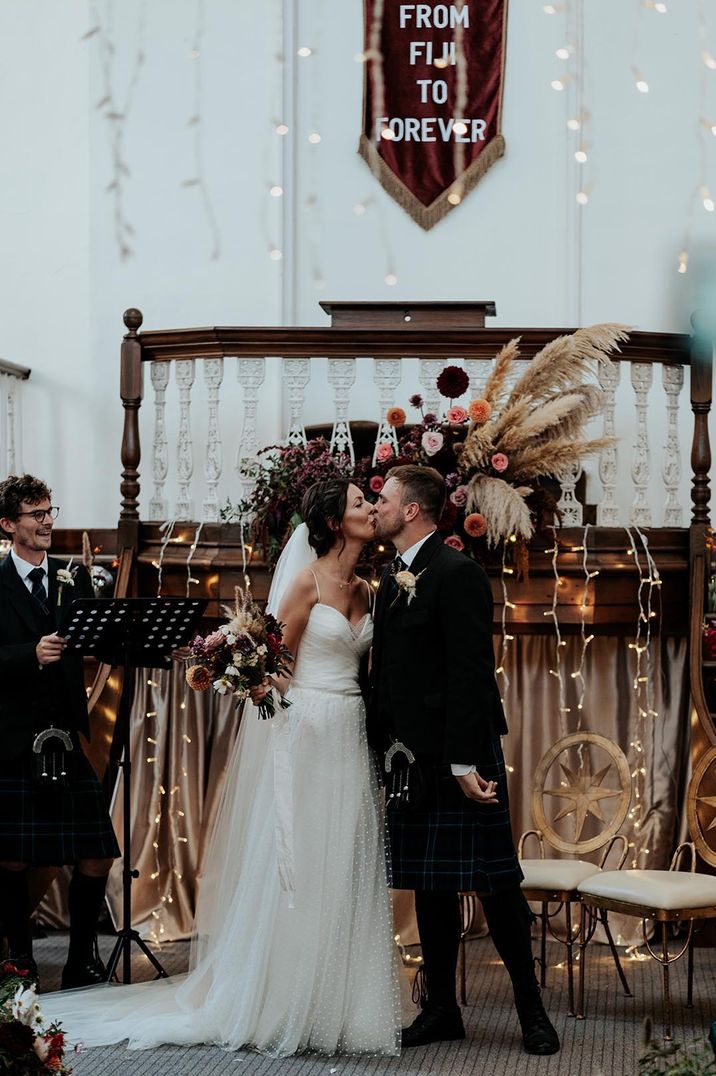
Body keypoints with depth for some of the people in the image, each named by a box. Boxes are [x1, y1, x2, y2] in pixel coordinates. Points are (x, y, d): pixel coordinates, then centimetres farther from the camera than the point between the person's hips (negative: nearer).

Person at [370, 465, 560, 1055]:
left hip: (460, 756, -8)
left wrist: (466, 762, -22)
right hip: (413, 757, 8)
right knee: (430, 886, 11)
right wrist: (378, 745, 12)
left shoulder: (457, 574, -13)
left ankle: (531, 1008, 8)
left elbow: (471, 673, -18)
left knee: (495, 884, -2)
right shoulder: (393, 580, 14)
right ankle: (441, 1009, 18)